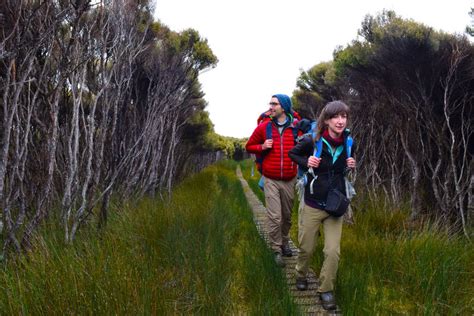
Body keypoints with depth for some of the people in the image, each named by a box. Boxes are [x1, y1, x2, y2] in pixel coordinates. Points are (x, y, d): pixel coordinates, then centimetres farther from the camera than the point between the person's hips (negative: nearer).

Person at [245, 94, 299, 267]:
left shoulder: (296, 128, -1)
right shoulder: (263, 127, -1)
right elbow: (249, 146, 11)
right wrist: (262, 147, -8)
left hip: (289, 180, 1)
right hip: (271, 180, -1)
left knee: (287, 215, 13)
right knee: (274, 217, -6)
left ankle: (285, 244, 34)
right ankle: (277, 250, 7)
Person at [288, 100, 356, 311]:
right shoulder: (312, 141, -15)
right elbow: (292, 154, 4)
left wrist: (350, 166, -6)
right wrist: (306, 162, -14)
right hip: (313, 205, -2)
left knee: (333, 251, -3)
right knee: (307, 248, 12)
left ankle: (326, 290, 18)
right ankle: (301, 275, 42)